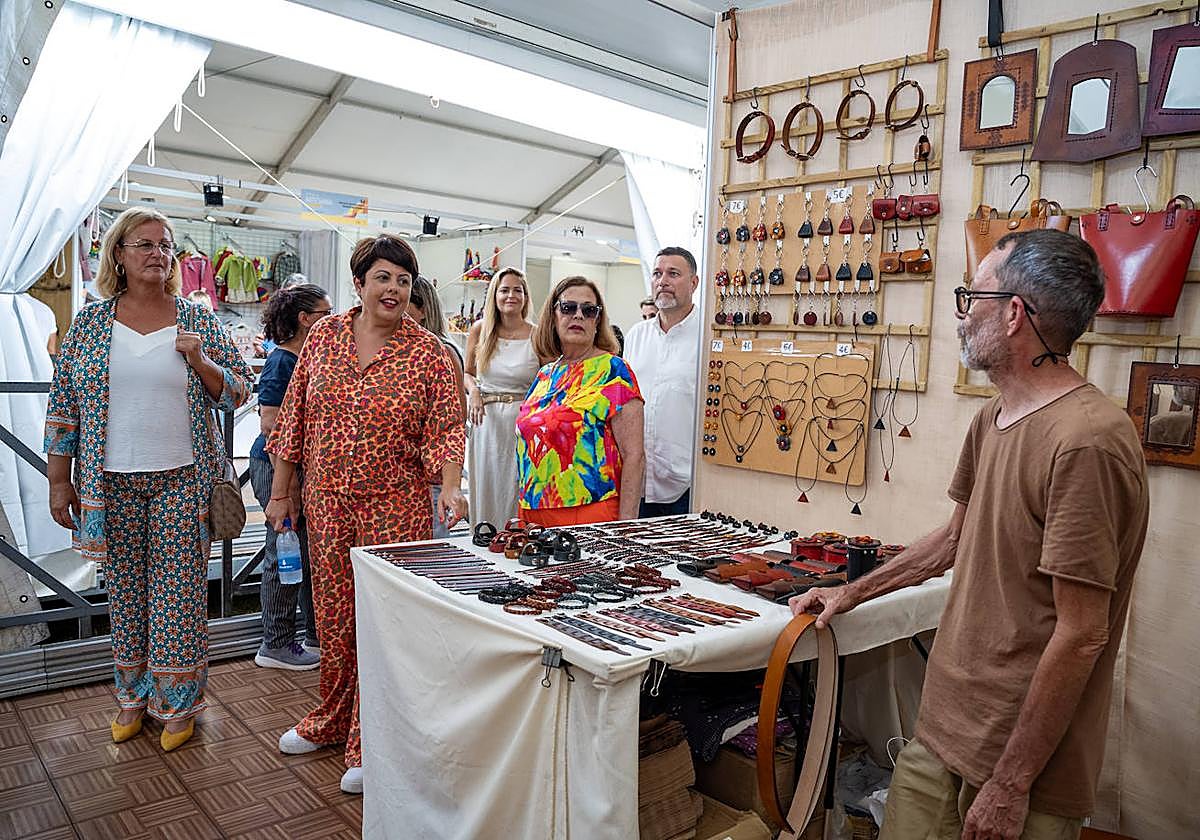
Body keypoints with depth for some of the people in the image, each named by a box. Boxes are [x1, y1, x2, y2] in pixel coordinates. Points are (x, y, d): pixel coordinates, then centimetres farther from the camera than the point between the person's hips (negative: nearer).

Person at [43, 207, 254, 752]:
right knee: (124, 590, 11)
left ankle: (178, 702, 18)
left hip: (181, 481, -1)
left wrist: (199, 360, -16)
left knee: (179, 593, 2)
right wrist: (59, 481, 3)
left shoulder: (198, 321, 1)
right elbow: (63, 405, 5)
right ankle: (134, 695, 30)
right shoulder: (90, 323, 3)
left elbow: (237, 392, 3)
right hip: (110, 482, 2)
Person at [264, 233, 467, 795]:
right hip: (326, 501, 3)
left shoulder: (427, 352, -4)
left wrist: (451, 489, -22)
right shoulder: (324, 335, 4)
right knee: (332, 613, 14)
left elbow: (445, 428, -6)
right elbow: (295, 417, 8)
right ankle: (332, 720, 37)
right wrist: (281, 491, 9)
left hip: (396, 506, -3)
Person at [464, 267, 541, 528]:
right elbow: (467, 373, 16)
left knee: (517, 493, 0)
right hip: (487, 421, 2)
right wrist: (473, 391, -6)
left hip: (524, 423, -2)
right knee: (486, 493, 8)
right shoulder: (480, 330, 5)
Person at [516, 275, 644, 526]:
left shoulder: (612, 370, -6)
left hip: (590, 513, -6)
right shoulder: (546, 374, 12)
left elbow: (633, 455, -12)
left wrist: (625, 528, -17)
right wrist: (522, 513, 16)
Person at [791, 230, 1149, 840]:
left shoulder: (1087, 441, -23)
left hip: (1024, 752, -7)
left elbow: (1081, 636, -22)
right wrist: (852, 593, 21)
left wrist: (1012, 783, -16)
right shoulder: (992, 419, 6)